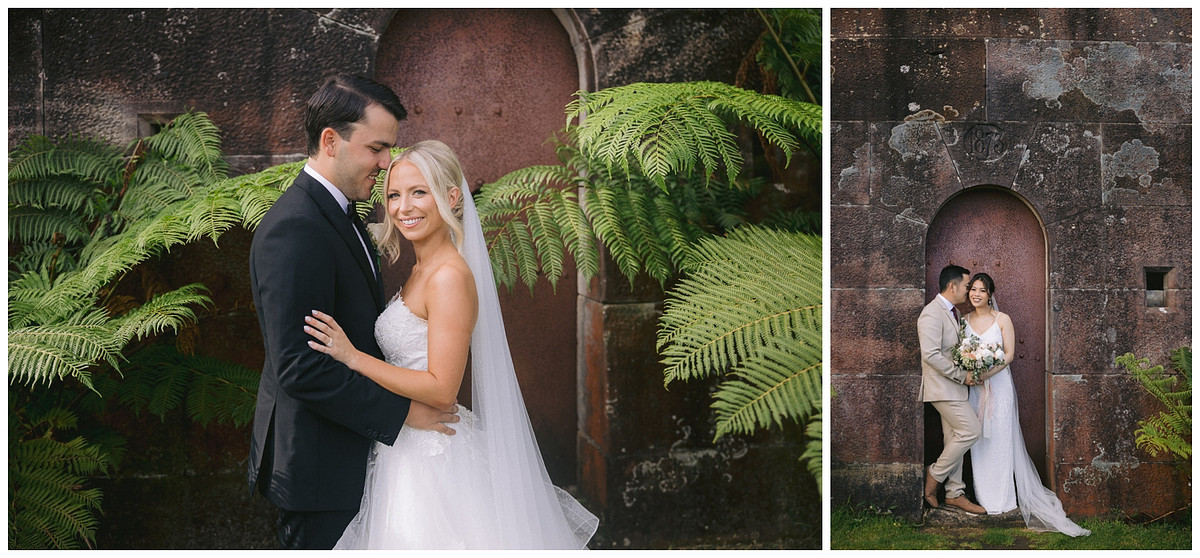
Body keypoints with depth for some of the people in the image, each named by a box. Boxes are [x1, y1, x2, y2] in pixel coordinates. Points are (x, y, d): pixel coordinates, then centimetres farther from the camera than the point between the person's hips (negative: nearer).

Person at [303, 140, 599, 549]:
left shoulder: (451, 277, -19)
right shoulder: (421, 271, 10)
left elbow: (441, 389, -23)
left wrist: (353, 357, -23)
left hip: (432, 464, -9)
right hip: (409, 451, 9)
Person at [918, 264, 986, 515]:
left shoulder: (953, 312, 15)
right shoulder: (932, 314, -17)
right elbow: (931, 355, -25)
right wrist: (962, 376, -19)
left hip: (953, 385, 10)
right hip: (942, 386, -10)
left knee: (954, 439, 10)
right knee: (970, 430, -13)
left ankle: (955, 493, 16)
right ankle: (935, 474, 2)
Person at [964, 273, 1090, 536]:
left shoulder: (1002, 319, -3)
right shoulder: (965, 320, 7)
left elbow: (1009, 354, -6)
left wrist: (987, 373, -17)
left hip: (998, 384, -3)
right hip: (974, 387, 3)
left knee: (1000, 438, -1)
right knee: (978, 440, 5)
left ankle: (1002, 497, 6)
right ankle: (984, 496, 12)